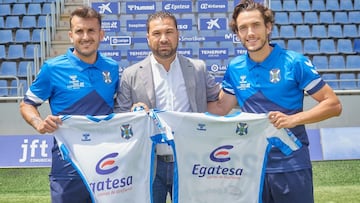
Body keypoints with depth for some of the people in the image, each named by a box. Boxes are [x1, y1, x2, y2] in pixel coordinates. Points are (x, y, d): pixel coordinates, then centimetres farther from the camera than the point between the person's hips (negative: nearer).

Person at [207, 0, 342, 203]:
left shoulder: (294, 62, -10)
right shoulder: (235, 68, 2)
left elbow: (334, 105, -9)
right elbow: (221, 108, 13)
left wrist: (294, 119, -21)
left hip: (291, 166, -3)